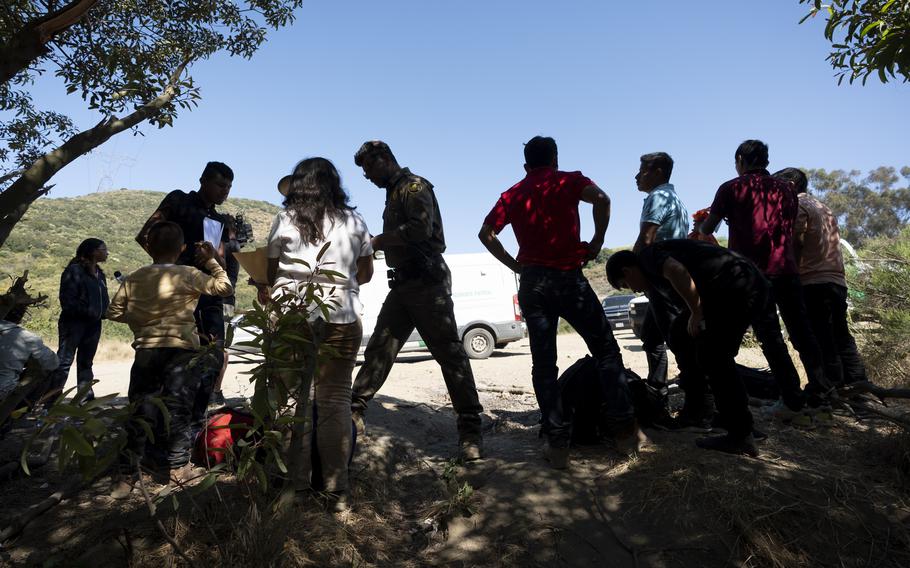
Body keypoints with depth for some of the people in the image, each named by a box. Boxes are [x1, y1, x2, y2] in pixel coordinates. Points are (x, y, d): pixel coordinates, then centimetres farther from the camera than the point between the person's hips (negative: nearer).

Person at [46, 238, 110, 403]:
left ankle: (87, 398, 17)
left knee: (86, 363, 12)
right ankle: (52, 400, -1)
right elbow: (67, 300, -15)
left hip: (93, 324, 8)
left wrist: (104, 312, 1)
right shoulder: (74, 271, -9)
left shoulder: (99, 273, 14)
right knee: (64, 361, -6)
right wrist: (88, 312, -20)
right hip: (73, 323, -7)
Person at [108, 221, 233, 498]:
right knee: (178, 410, 6)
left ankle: (127, 474, 16)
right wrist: (211, 260, 7)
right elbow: (224, 287, -3)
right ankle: (178, 467, 15)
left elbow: (114, 312, 10)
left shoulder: (133, 279, 5)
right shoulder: (188, 275, -7)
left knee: (139, 412, 11)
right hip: (182, 350, -3)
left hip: (146, 351, 3)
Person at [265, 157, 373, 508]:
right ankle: (337, 489, 8)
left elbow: (271, 273, 8)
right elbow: (365, 274, 15)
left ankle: (297, 485, 11)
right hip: (341, 320, 1)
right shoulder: (353, 222, 8)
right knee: (335, 400, 5)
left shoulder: (285, 220, 3)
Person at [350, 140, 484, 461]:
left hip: (427, 282, -9)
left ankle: (470, 431, -1)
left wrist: (377, 240, -14)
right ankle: (354, 414, 16)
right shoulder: (393, 194, 22)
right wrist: (377, 244, 7)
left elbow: (421, 228, -22)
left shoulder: (413, 186, -6)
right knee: (378, 349, 8)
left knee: (449, 353, -7)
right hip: (403, 284, 9)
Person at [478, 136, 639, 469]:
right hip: (569, 277, -3)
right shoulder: (568, 181, 6)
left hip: (532, 282, 3)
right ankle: (624, 430, 7)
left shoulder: (513, 194, 15)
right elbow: (601, 199, -14)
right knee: (606, 350, 9)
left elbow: (486, 233, 7)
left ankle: (557, 443, 4)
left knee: (543, 363, 6)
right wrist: (596, 243, -6)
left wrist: (514, 265, 9)